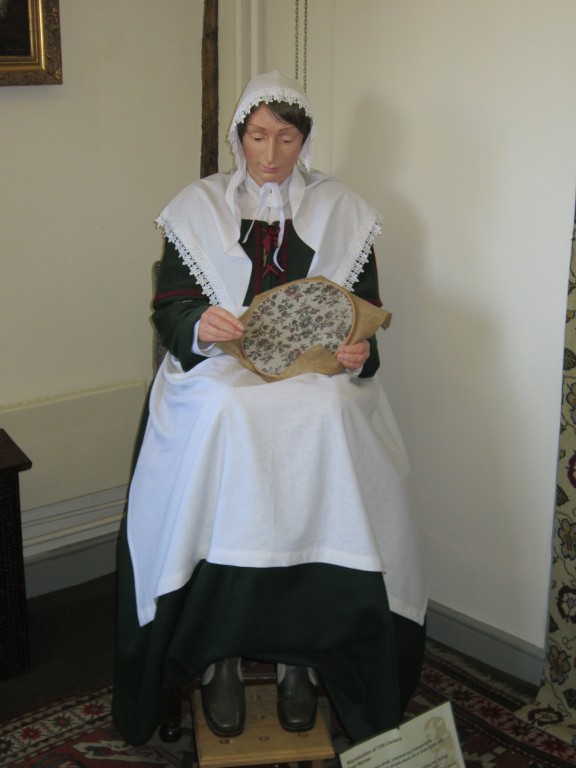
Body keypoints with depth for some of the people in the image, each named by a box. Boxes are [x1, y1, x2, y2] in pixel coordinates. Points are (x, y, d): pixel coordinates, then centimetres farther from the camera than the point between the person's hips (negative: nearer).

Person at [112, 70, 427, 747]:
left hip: (320, 370, 1)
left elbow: (367, 311, 10)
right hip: (219, 367, 0)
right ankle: (220, 657, -18)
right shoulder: (198, 207, 11)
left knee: (327, 415, -33)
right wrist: (200, 328, -19)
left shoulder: (342, 210, 14)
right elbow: (169, 308, 4)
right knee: (221, 417, -34)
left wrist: (359, 352, -12)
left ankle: (303, 655, -16)